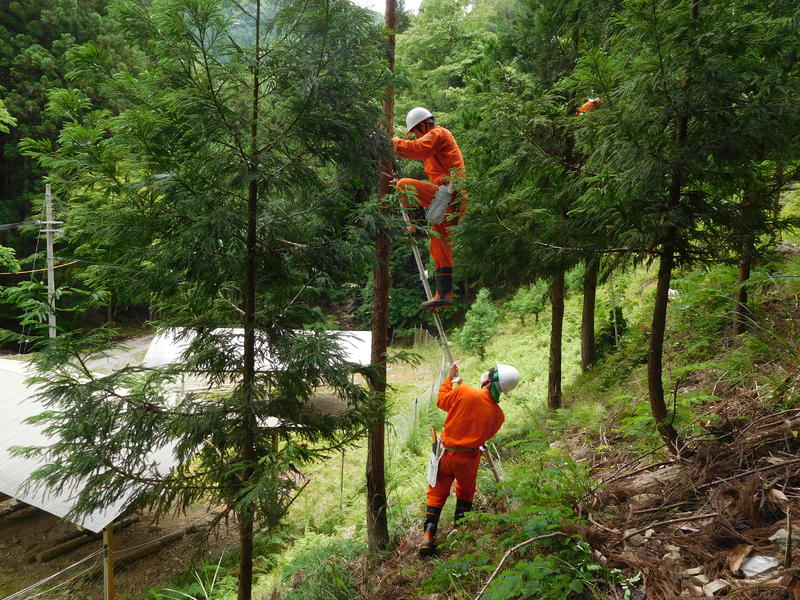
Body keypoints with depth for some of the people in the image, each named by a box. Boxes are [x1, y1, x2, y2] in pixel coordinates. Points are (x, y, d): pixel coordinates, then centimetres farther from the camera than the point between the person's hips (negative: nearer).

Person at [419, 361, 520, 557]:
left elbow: (442, 400, 0)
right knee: (465, 493, 26)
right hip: (469, 459, 1)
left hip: (447, 453, -1)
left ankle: (428, 535, 6)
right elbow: (486, 435, 7)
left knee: (437, 493, 14)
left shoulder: (463, 392, -19)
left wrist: (450, 377, 12)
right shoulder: (498, 414, -8)